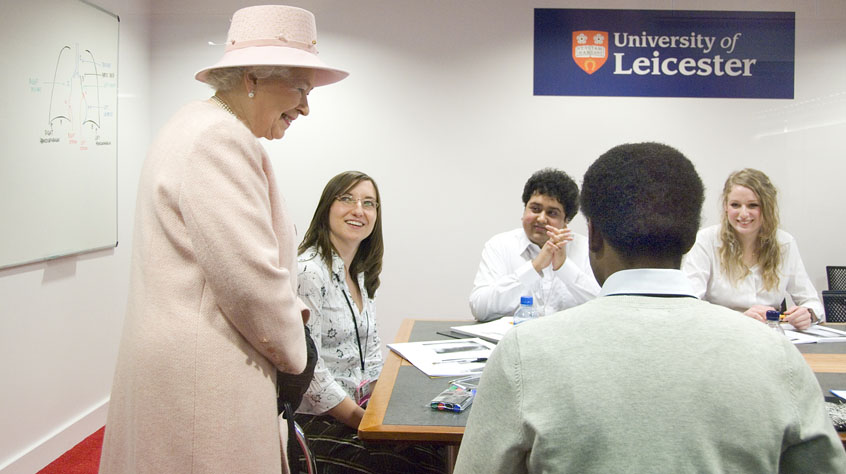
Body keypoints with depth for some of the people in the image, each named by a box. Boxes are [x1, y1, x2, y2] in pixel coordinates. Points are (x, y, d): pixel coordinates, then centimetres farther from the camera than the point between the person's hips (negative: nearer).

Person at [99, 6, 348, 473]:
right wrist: (294, 354, -7)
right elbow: (249, 280, -24)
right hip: (201, 378, -11)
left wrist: (293, 310, 7)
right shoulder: (221, 140, -19)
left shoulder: (204, 128, 16)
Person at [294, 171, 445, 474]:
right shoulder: (308, 272, -16)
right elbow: (309, 371, -20)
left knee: (439, 446, -10)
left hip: (359, 408, 8)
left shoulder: (360, 272, 12)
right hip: (316, 422, -8)